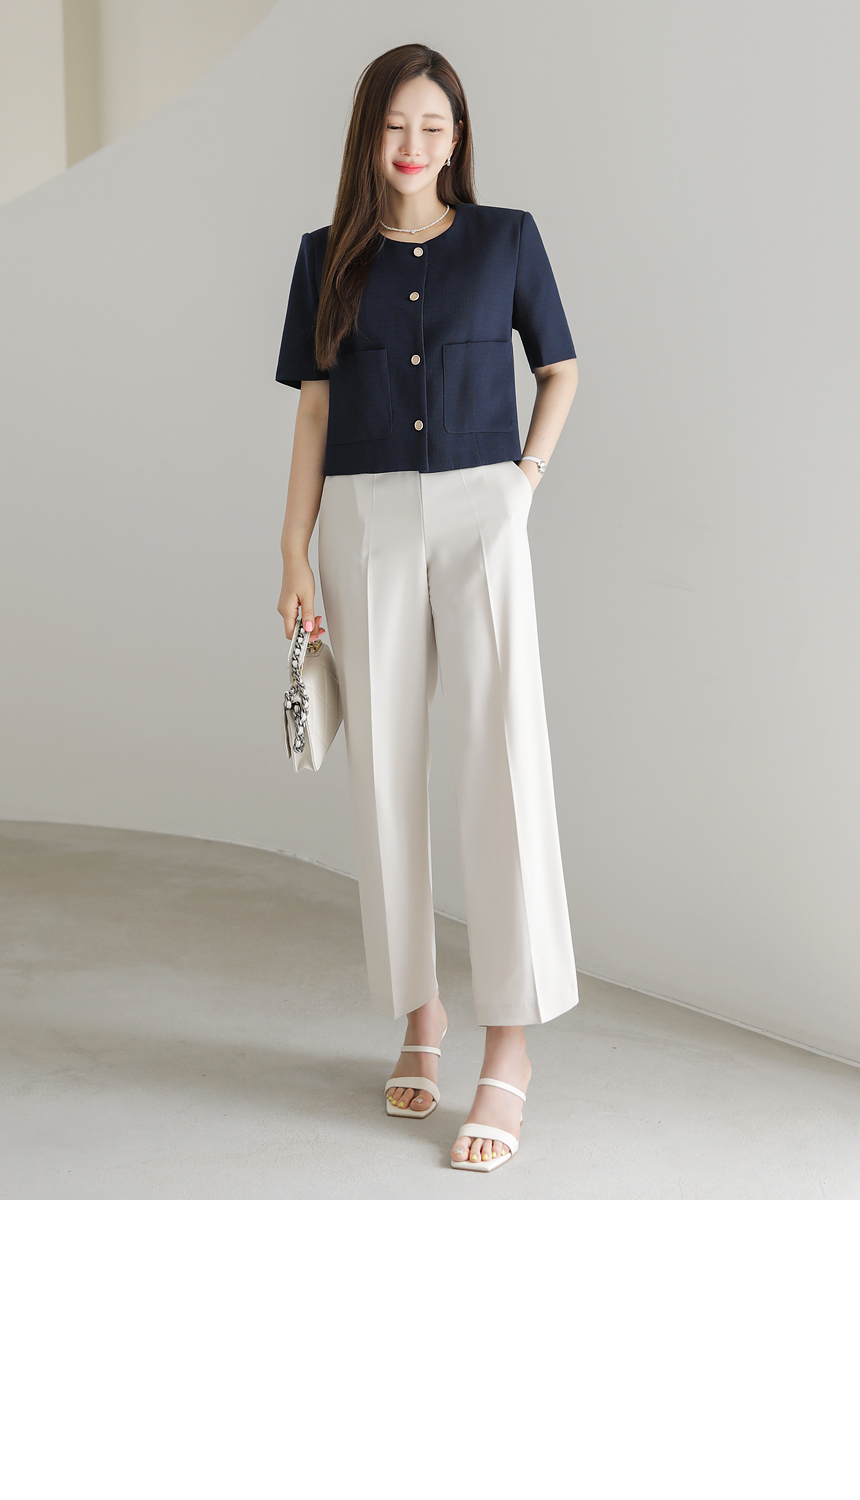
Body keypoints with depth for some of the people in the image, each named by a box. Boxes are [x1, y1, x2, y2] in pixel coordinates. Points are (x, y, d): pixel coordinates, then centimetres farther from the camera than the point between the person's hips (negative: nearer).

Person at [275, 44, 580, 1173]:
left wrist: (524, 481, 3)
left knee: (503, 763, -8)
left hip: (478, 512, -2)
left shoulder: (507, 238, 7)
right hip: (367, 520, 2)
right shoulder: (330, 257, 10)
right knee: (386, 771, 4)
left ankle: (510, 1044, -4)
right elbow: (315, 409, 7)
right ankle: (418, 1012, 17)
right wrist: (296, 555, 1)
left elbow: (561, 370, 16)